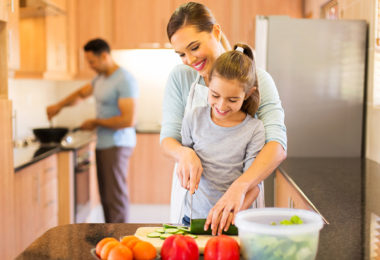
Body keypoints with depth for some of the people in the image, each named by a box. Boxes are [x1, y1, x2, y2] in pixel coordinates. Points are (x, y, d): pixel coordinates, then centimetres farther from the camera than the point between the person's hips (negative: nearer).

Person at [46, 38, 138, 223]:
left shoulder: (125, 81, -16)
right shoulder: (100, 78, 14)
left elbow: (128, 120, -23)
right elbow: (81, 93, 32)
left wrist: (96, 122, -11)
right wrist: (59, 106, 19)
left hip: (117, 145, -9)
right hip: (103, 144, 9)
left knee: (115, 197, -6)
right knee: (106, 197, 10)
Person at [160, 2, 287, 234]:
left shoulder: (258, 79, -9)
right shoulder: (180, 78, -2)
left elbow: (277, 145, -21)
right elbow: (168, 137, -2)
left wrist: (240, 186, -36)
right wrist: (184, 153, -25)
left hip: (241, 197, -2)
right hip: (191, 193, 2)